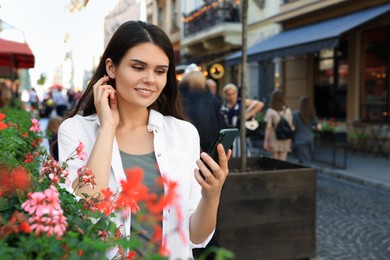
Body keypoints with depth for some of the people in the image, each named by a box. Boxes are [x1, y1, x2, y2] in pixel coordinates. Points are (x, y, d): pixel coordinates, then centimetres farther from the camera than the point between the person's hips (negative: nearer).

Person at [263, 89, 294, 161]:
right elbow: (291, 126, 4)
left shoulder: (270, 111, -9)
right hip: (285, 140, 2)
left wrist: (266, 141, -5)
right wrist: (290, 139, 14)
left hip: (274, 139, -2)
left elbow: (268, 127, -10)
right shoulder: (288, 111, 2)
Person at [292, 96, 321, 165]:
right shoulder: (312, 115, 3)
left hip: (300, 141, -5)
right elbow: (319, 127, 3)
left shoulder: (295, 114, -10)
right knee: (308, 160, 16)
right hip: (310, 140, 5)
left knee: (305, 162, -6)